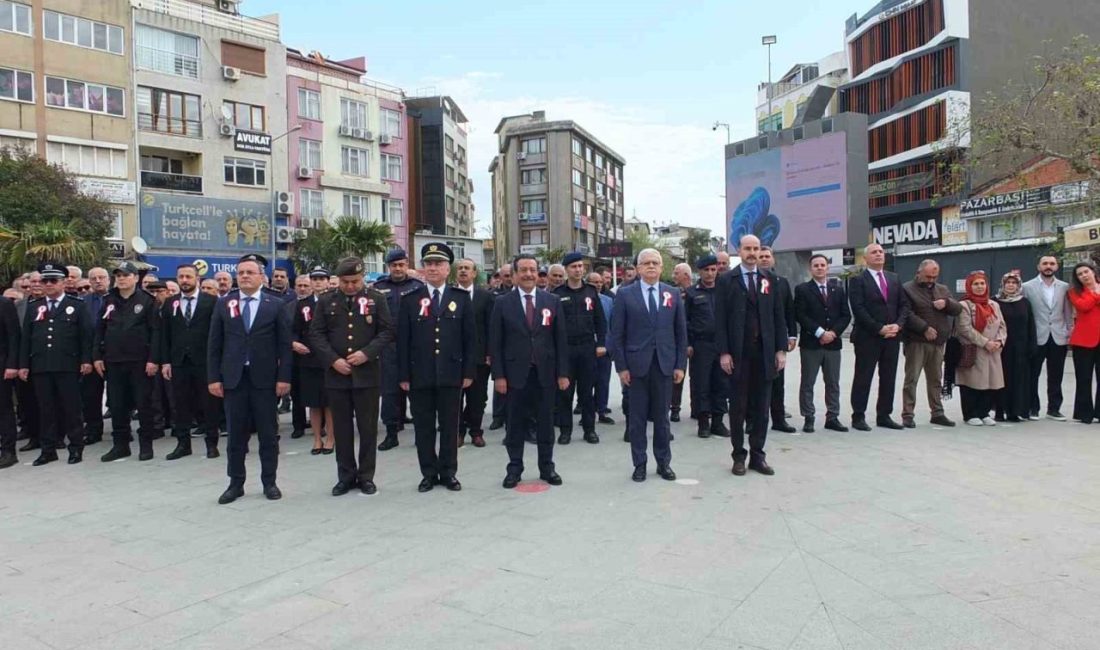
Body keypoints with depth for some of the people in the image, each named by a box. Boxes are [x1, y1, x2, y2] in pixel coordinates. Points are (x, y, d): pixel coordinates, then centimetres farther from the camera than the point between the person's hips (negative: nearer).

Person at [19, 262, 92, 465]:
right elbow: (25, 338, 12)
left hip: (68, 366, -3)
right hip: (40, 366, 3)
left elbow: (85, 335, 1)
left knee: (71, 407, 1)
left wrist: (86, 360, -7)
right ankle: (48, 449, 13)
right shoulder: (33, 307, 14)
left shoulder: (77, 305, 5)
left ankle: (76, 448, 8)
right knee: (46, 409, 6)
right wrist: (23, 364, 6)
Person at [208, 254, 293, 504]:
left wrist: (284, 377, -7)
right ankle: (236, 483, 18)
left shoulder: (275, 305, 2)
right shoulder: (223, 304, 6)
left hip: (265, 379, -1)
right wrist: (213, 377, -1)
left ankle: (269, 482, 16)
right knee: (236, 434, 8)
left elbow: (284, 344, 0)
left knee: (268, 434, 5)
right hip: (233, 378, 1)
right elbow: (214, 344, 5)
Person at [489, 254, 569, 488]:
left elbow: (560, 339, 4)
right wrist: (498, 375, -7)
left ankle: (547, 467, 21)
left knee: (546, 422, 9)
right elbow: (495, 342, -1)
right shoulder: (502, 303, 0)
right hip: (516, 373, -1)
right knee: (516, 423, 7)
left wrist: (563, 373, -1)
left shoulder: (552, 301, 4)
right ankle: (514, 468, 18)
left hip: (545, 372, 1)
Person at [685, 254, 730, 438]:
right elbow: (685, 320, 3)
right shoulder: (692, 293, 4)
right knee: (700, 384, 0)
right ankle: (703, 422, 8)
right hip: (700, 345, -2)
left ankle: (717, 421, 14)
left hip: (722, 344, 2)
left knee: (721, 384, 5)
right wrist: (687, 344, -5)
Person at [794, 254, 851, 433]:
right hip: (810, 343, -4)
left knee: (833, 383, 8)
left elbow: (846, 315, 8)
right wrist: (820, 332, -15)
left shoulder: (838, 289, 12)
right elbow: (800, 315, -8)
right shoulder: (802, 289, 0)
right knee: (807, 383, 1)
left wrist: (833, 332, -8)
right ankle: (808, 418, 8)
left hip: (833, 343, 4)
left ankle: (832, 418, 16)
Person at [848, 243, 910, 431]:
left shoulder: (894, 279, 15)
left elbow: (904, 304, 12)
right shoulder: (857, 280, -3)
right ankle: (858, 417, 5)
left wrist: (898, 325, -6)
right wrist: (879, 328, -16)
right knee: (863, 378, -1)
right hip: (867, 337, -5)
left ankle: (884, 416, 17)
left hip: (892, 336, 6)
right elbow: (858, 309, -12)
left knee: (889, 379, 9)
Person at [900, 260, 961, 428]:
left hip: (938, 342, 6)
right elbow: (906, 314, -13)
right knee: (911, 378, -4)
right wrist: (925, 328, -18)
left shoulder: (943, 290, 18)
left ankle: (937, 413, 20)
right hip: (916, 341, -6)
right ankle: (907, 415, -1)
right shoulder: (907, 289, -2)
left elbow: (958, 309, 12)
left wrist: (946, 303, -8)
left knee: (936, 380, 12)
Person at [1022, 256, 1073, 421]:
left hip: (1059, 338, 2)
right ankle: (1032, 408, 13)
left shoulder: (1065, 287, 8)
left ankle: (1053, 409, 17)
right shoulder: (1027, 287, 0)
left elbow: (1068, 313, 10)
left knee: (1055, 377, 8)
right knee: (1032, 376, 3)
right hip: (1037, 338, -2)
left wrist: (1070, 333, 4)